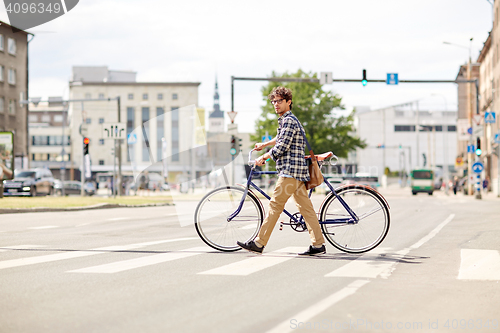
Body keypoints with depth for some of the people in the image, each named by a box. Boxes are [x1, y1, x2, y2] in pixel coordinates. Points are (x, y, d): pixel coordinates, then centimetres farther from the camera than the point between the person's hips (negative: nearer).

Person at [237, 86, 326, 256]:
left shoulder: (289, 121, -11)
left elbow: (281, 147, -17)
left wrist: (263, 157, -5)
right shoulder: (286, 120, 21)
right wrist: (264, 144, 49)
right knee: (305, 207, 6)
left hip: (290, 171, -10)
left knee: (275, 205, -9)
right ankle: (318, 244, 5)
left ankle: (259, 243, -7)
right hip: (297, 171, 10)